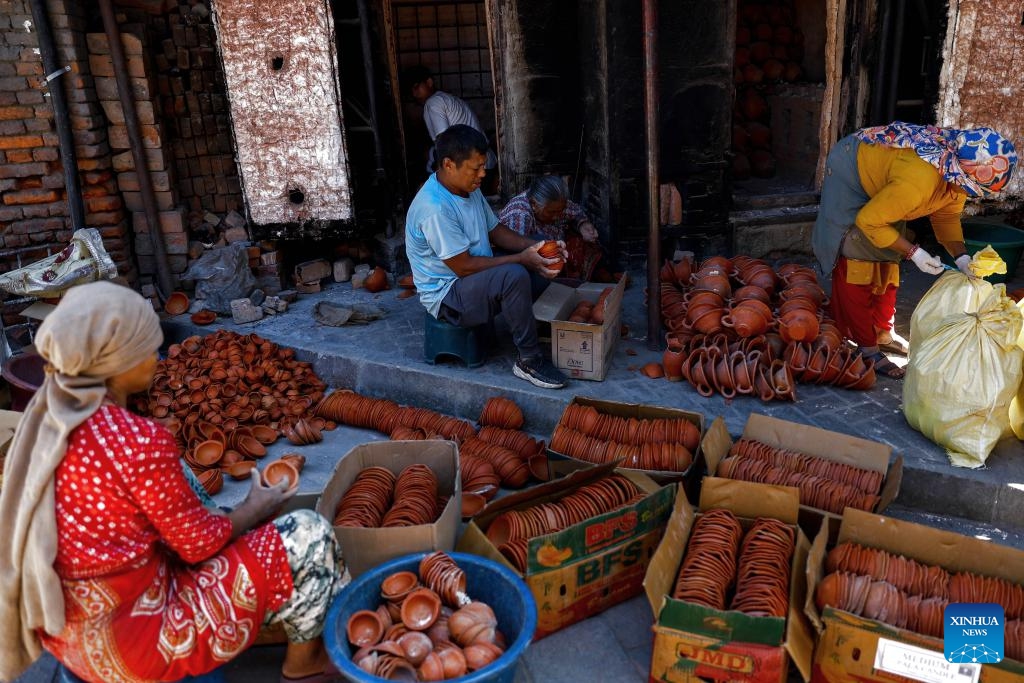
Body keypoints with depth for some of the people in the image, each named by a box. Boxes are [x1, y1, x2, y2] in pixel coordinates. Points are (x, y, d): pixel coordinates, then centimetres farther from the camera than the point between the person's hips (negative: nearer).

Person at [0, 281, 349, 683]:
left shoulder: (46, 415, -4)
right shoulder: (139, 443, -28)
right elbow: (200, 544, -15)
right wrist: (257, 508, 3)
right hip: (126, 640, -8)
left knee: (181, 482, 23)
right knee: (308, 535, -6)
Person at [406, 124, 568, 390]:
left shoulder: (468, 188, 2)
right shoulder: (434, 209, -28)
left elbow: (495, 230, 11)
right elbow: (464, 267, -27)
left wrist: (533, 247, -6)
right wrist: (522, 259, -24)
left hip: (478, 279, 10)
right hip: (447, 295, -10)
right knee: (514, 275, -33)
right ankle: (529, 360, -20)